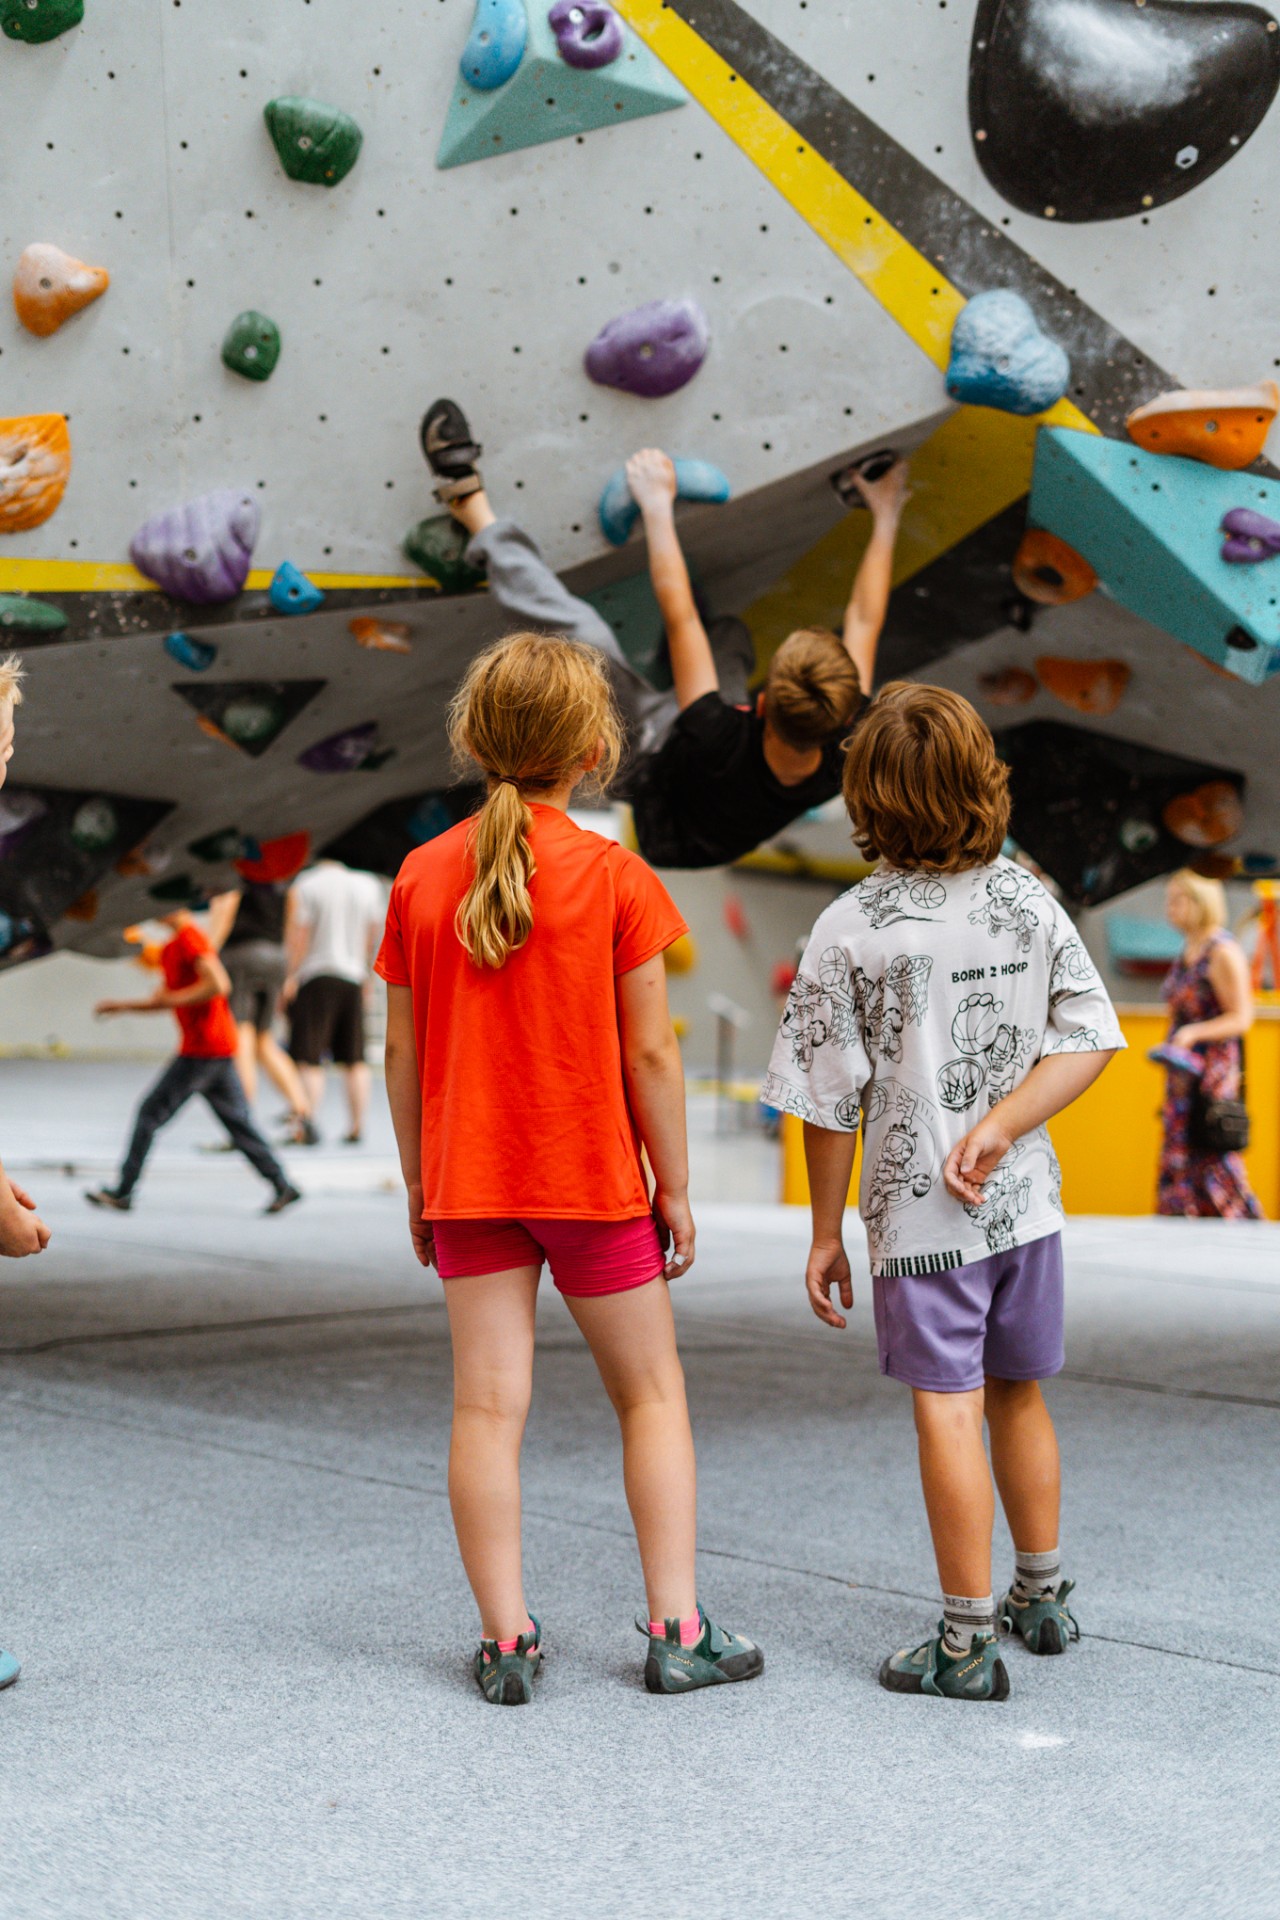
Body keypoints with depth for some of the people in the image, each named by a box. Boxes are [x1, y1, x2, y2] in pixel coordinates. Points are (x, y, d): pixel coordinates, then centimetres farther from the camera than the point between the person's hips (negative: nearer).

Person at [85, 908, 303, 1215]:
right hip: (220, 1050, 10)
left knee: (150, 1113, -3)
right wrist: (122, 1006, 20)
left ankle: (122, 1193, 2)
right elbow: (166, 1001, 28)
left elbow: (218, 984, -24)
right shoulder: (170, 949, 19)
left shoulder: (190, 939, -12)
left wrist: (173, 998, -18)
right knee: (237, 1121, 8)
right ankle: (282, 1186, 4)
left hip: (204, 1049, -10)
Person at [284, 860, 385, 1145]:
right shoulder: (368, 886, 9)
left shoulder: (304, 888, -3)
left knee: (309, 1060, -3)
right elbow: (374, 937, 12)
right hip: (353, 979, 4)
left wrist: (292, 976, -1)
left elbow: (297, 938, -9)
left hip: (315, 978, -4)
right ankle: (357, 1127, 10)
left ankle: (307, 1124, -11)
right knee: (355, 1060, 9)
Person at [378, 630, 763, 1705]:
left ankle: (506, 1639, 7)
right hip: (592, 1177, -2)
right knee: (651, 1393, 11)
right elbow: (651, 1054, -9)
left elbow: (404, 1054, 3)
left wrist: (419, 1185, 13)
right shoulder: (615, 877, -10)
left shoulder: (422, 878, -1)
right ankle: (677, 1631, 13)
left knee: (488, 1405, 5)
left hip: (469, 1181, 3)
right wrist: (675, 1188, 1)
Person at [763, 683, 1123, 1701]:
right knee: (1019, 1395, 19)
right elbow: (1092, 1038, -2)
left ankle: (968, 1643, 7)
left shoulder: (852, 930, -12)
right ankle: (1043, 1596, 34)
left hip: (920, 1214, -4)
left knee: (949, 1412, 0)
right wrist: (1002, 1125, -10)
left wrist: (827, 1235, 0)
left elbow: (831, 1103, -9)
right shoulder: (1029, 901, 0)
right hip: (1025, 1200, 5)